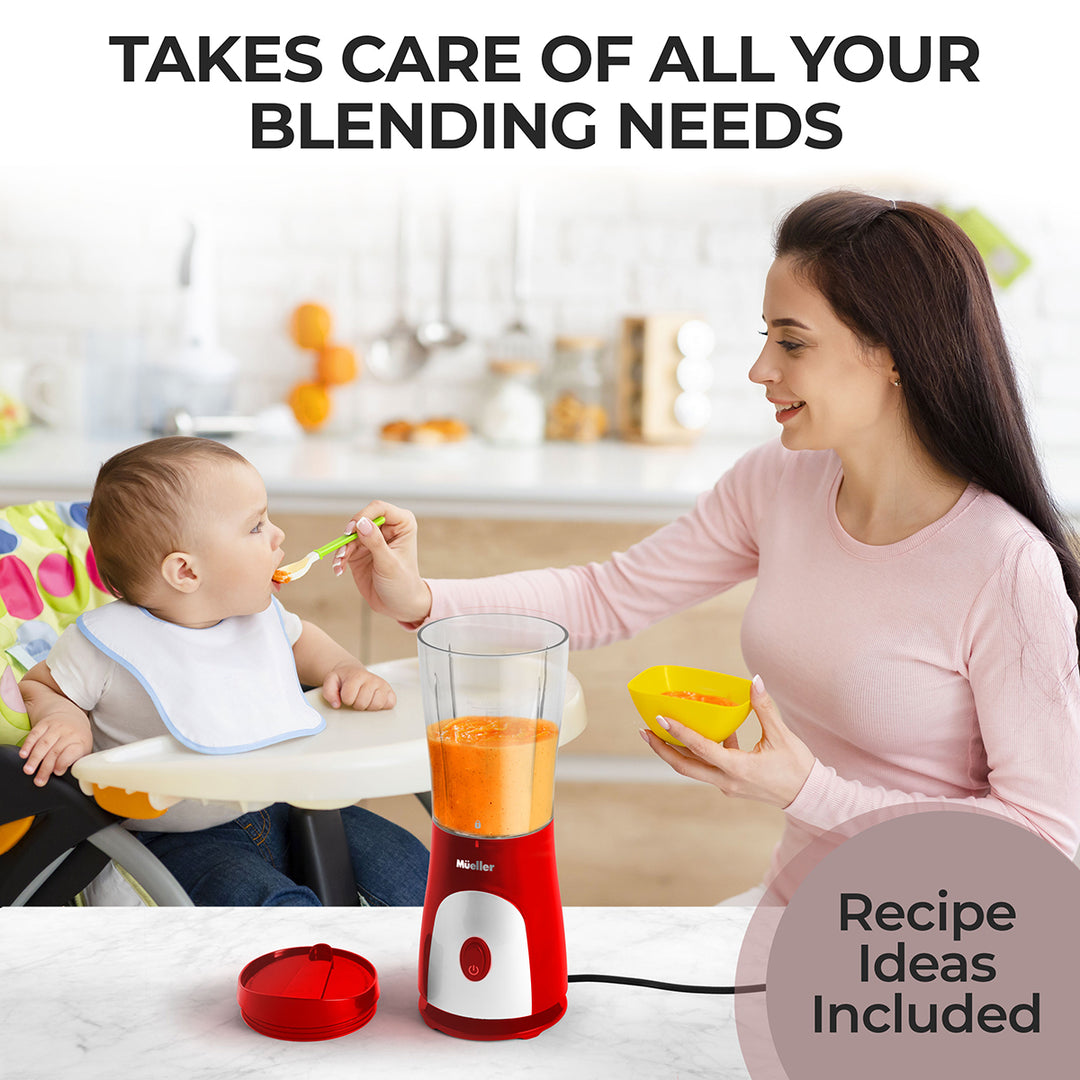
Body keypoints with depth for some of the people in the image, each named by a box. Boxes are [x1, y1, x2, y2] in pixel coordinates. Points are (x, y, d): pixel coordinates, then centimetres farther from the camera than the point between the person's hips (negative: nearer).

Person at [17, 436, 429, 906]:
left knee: (407, 866, -5)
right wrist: (63, 718, -22)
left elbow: (299, 640, 24)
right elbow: (34, 687, 0)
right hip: (181, 840, -6)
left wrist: (346, 670, 5)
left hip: (283, 809, 6)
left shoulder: (259, 612, 2)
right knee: (269, 902, -32)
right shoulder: (107, 644, -16)